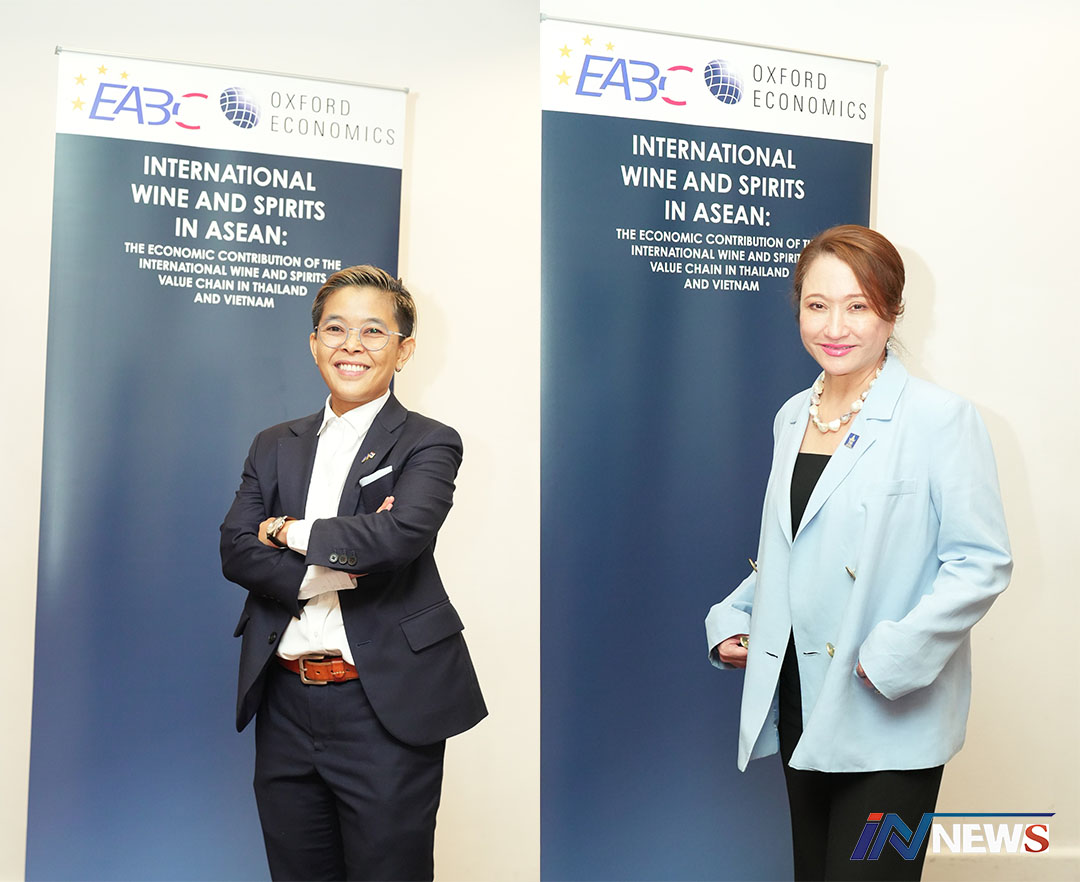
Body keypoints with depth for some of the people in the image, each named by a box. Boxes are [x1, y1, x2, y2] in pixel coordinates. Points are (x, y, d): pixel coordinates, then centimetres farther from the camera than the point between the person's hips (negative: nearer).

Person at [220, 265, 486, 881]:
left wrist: (288, 531, -9)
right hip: (286, 707, 5)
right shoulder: (276, 447, 12)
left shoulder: (429, 444, -2)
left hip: (384, 711, -4)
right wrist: (337, 566, -15)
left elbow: (401, 533, -21)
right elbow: (236, 552, 0)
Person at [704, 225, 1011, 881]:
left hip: (890, 723, -6)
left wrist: (894, 655, -22)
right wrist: (733, 619, 7)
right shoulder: (793, 417, 9)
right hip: (800, 707, 7)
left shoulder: (942, 419, -12)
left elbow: (983, 562, -14)